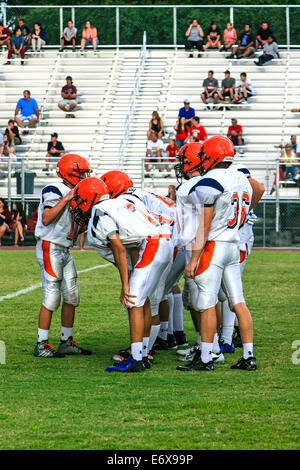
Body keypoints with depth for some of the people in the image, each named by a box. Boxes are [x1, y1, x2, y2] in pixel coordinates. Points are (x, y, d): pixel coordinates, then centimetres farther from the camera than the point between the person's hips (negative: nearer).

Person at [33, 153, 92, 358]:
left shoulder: (76, 194, 14)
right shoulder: (55, 191, -13)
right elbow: (46, 219, -25)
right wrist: (65, 199, -25)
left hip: (64, 250, 9)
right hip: (50, 248, -9)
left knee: (71, 296, 9)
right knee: (52, 297, -10)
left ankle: (67, 342, 17)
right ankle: (41, 345, -4)